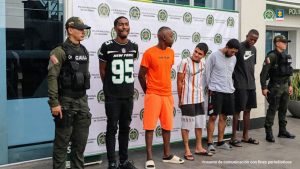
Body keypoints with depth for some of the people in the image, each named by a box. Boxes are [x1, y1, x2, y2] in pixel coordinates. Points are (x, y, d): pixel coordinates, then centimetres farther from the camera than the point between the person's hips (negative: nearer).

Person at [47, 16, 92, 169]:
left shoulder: (84, 51, 12)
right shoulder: (60, 51, -10)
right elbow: (52, 78, -15)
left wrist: (84, 99, 16)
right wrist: (54, 103, -19)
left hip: (82, 101, 7)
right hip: (66, 101, -7)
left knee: (81, 140, 13)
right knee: (62, 141, 1)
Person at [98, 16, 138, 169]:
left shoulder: (134, 47, 5)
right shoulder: (107, 46, -8)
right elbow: (102, 70, 2)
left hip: (128, 95, 4)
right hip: (112, 96, -4)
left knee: (125, 127, 12)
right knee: (112, 128, 2)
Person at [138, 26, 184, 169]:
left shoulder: (171, 53, 8)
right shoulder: (149, 53, -10)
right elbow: (141, 75, -5)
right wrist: (148, 92, 3)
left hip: (167, 94, 6)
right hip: (153, 95, -6)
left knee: (167, 125, 11)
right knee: (150, 126, -2)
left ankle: (167, 155, 23)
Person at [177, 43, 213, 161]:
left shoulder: (202, 63, 6)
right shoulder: (185, 62, -14)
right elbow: (179, 82, -10)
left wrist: (203, 95, 13)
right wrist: (180, 99, -6)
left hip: (200, 98, 7)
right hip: (188, 99, -7)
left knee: (200, 123, 15)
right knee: (186, 124, 1)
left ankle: (198, 147, 28)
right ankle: (187, 150, 11)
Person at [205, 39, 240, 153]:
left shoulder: (234, 59, 7)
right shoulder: (214, 56, -10)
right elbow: (207, 72, -6)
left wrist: (231, 86, 13)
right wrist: (209, 87, -2)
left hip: (229, 91, 6)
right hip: (216, 91, -6)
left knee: (223, 117, 12)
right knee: (213, 117, -3)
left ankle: (220, 142, 22)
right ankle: (209, 143, 3)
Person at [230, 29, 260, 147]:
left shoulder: (253, 49, 12)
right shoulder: (239, 47, -10)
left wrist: (252, 79, 16)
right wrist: (235, 79, -11)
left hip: (251, 85, 7)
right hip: (240, 85, -7)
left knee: (247, 110, 12)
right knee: (238, 110, -1)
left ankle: (245, 136, 22)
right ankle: (233, 137, 8)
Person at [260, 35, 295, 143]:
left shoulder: (286, 56, 13)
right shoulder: (272, 56, -13)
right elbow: (264, 72, -17)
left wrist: (289, 85, 18)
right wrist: (264, 87, -19)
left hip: (285, 86, 8)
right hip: (275, 87, -8)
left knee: (283, 109, 14)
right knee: (272, 110, -3)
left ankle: (282, 131, 25)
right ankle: (269, 133, 4)